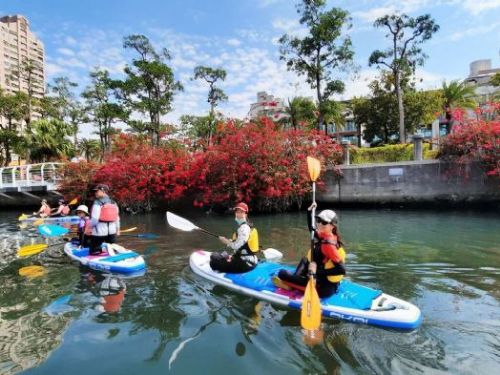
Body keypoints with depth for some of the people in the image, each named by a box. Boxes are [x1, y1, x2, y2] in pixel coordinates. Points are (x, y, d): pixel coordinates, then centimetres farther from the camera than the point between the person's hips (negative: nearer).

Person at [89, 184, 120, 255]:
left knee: (94, 252, 4)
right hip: (112, 232, 6)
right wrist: (117, 229, 22)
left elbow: (94, 220, -16)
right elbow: (117, 218, 12)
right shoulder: (114, 203, 8)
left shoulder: (97, 203, -11)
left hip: (99, 232, -6)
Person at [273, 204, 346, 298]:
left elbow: (341, 270, -29)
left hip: (323, 287, -9)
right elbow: (311, 228, 20)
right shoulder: (323, 236, 0)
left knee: (282, 273, -6)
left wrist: (318, 272, -26)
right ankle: (296, 280, 17)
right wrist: (309, 211, 8)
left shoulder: (328, 244, -25)